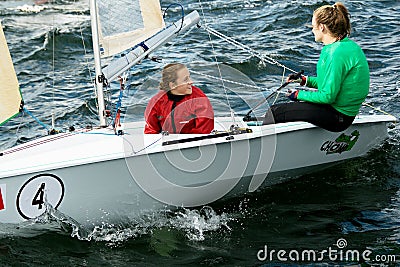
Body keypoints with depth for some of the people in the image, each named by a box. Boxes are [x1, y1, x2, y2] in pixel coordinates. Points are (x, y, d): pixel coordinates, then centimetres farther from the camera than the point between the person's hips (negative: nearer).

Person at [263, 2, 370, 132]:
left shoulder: (337, 53, -24)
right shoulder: (346, 45, 9)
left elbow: (328, 96, -24)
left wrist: (299, 95, -10)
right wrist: (305, 80, 13)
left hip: (338, 117, -10)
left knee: (275, 112, -9)